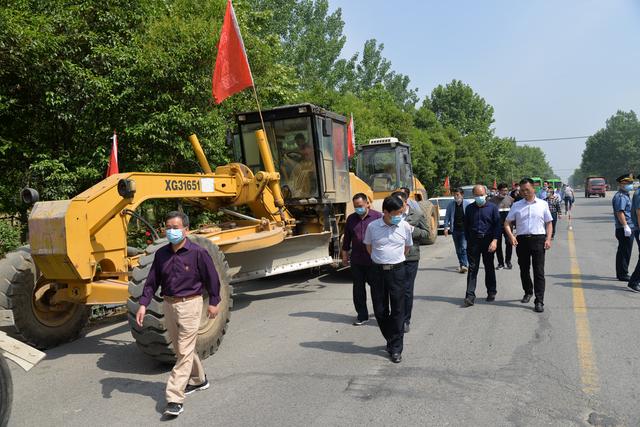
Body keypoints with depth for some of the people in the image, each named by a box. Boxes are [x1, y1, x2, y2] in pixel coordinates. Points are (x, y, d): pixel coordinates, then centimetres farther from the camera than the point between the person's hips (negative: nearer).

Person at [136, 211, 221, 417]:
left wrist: (213, 302, -1)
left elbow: (211, 278, -5)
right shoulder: (161, 254, 2)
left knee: (184, 351, -6)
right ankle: (198, 379, 40)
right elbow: (152, 281, 5)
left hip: (190, 304, -6)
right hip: (168, 305, 6)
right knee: (180, 348, 19)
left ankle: (175, 399, -3)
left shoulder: (198, 252, -13)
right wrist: (143, 304, -4)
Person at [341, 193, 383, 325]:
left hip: (374, 260, -4)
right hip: (356, 261, 4)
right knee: (358, 288, 8)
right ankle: (362, 316, 20)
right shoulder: (351, 219, 9)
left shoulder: (377, 216, -4)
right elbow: (346, 238, 16)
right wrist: (345, 255, 16)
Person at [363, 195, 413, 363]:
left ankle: (396, 348, 11)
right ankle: (391, 339, 30)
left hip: (397, 270, -1)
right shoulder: (372, 226, -5)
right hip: (378, 271, 1)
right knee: (380, 310, 7)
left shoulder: (405, 226, -3)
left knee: (397, 310, 2)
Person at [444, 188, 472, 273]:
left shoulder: (468, 204, -3)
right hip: (455, 230, 4)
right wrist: (446, 227, -1)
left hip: (465, 229, -4)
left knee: (464, 247, -14)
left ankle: (465, 265, -16)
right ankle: (461, 265, 22)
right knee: (458, 249, 11)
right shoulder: (451, 205, 4)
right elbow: (447, 216, 9)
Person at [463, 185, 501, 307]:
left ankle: (491, 292, 25)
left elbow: (497, 225, -3)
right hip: (473, 241, 1)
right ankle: (470, 296, -4)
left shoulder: (492, 207, 1)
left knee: (489, 267, 11)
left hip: (488, 240, -1)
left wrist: (494, 240, -14)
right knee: (472, 268, -2)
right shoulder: (469, 208, 8)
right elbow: (466, 226, 13)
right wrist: (468, 241, 9)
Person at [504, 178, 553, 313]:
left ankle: (539, 301, -4)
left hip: (538, 239, -2)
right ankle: (528, 292, 35)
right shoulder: (516, 205, 9)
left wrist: (548, 239, -4)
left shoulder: (543, 204, 8)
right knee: (524, 269, 13)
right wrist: (511, 236, -9)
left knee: (539, 271, -5)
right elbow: (507, 223, 8)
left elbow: (549, 223, 10)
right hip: (522, 240, 2)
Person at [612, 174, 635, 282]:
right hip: (624, 229, -11)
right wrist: (626, 226, -26)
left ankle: (620, 273, 23)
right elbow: (620, 212, -23)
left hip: (627, 228, 11)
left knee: (622, 252, 15)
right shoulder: (621, 197, -15)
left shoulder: (625, 195, 19)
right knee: (625, 252, -5)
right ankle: (623, 274, 1)